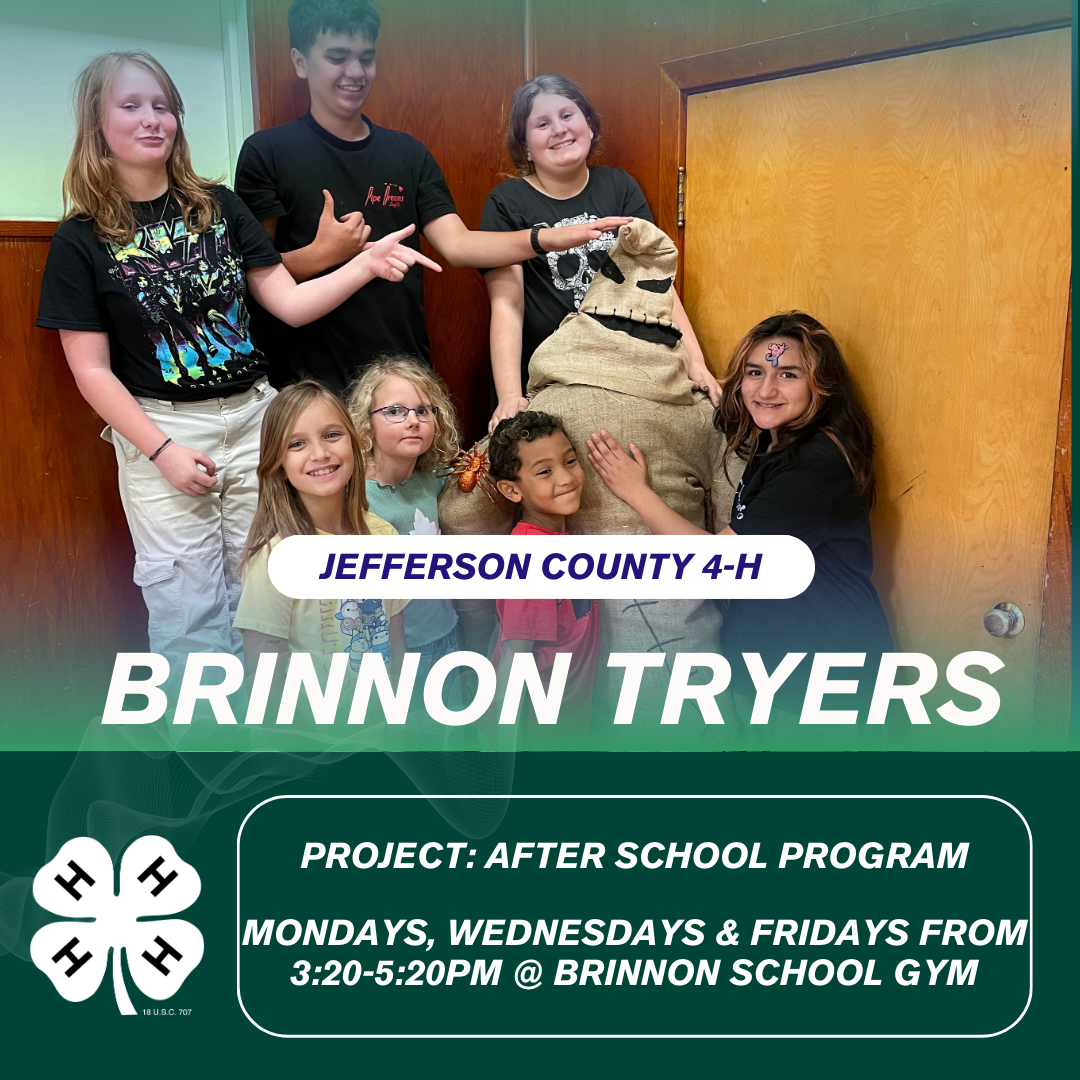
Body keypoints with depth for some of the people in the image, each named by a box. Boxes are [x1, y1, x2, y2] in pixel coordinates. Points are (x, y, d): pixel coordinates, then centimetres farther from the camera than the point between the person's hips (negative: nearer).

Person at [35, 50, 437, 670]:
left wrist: (367, 265, -14)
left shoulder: (218, 207, 6)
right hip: (158, 431, -3)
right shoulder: (82, 241, -2)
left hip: (252, 416, 3)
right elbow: (92, 370, -4)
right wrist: (162, 450, -13)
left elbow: (291, 304, 1)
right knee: (189, 609, 3)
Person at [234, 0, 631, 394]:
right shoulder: (267, 153, -2)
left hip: (406, 373, 4)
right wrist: (321, 255, -20)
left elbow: (456, 245, -2)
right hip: (312, 379, -3)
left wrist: (548, 238, -16)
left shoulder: (408, 154, 9)